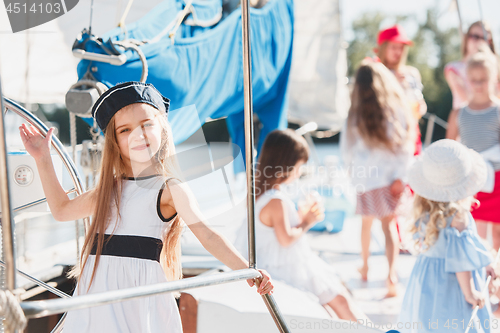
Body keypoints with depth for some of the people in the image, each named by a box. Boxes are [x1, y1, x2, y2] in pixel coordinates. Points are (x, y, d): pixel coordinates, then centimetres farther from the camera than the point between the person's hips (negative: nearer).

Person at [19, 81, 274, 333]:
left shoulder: (169, 188, -2)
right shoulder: (110, 187, 16)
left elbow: (206, 234, -10)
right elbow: (62, 210, 29)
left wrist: (246, 270, -23)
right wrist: (43, 159, 27)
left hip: (140, 291, -5)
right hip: (97, 289, 5)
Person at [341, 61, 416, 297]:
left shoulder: (356, 115, -7)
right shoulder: (398, 110, -6)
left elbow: (347, 149, 3)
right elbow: (406, 146, -8)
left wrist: (353, 169, 21)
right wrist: (401, 176, -6)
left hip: (366, 177, 0)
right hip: (391, 177, 0)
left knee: (366, 223, 20)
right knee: (389, 225, 3)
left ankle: (365, 267, 38)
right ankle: (391, 274, -14)